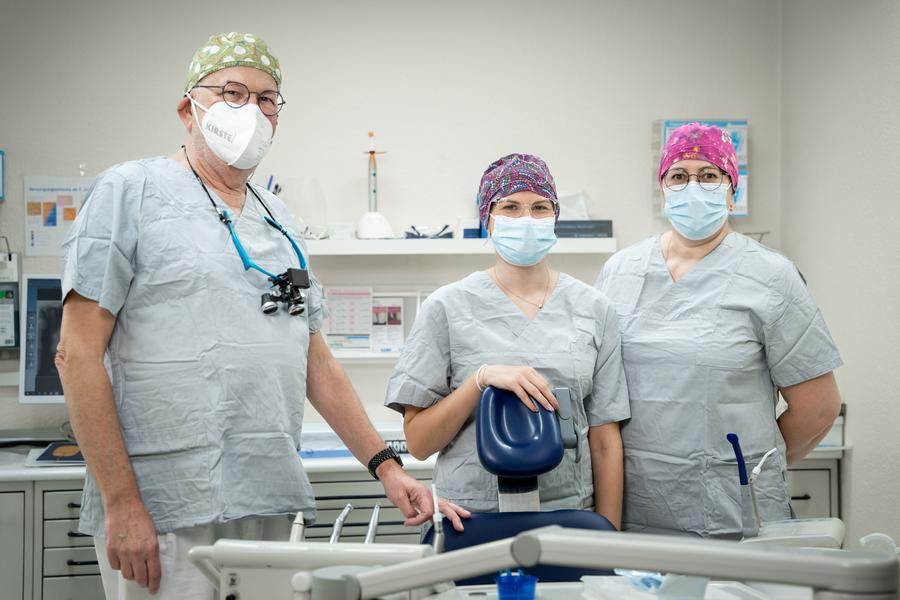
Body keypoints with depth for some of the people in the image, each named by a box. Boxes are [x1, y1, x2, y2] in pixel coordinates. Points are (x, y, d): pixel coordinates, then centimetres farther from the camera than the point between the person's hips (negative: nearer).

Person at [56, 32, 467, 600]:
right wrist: (121, 504, -14)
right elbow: (78, 353, -8)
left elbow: (317, 363, 16)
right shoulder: (133, 190, -3)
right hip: (167, 513, -5)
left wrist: (388, 467, 8)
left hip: (272, 507, 6)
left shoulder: (280, 221, 15)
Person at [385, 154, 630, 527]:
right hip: (471, 518, -2)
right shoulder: (447, 308, -5)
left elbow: (604, 440, 4)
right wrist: (482, 378, -20)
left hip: (569, 511, 2)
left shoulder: (593, 309, 3)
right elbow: (418, 442, -7)